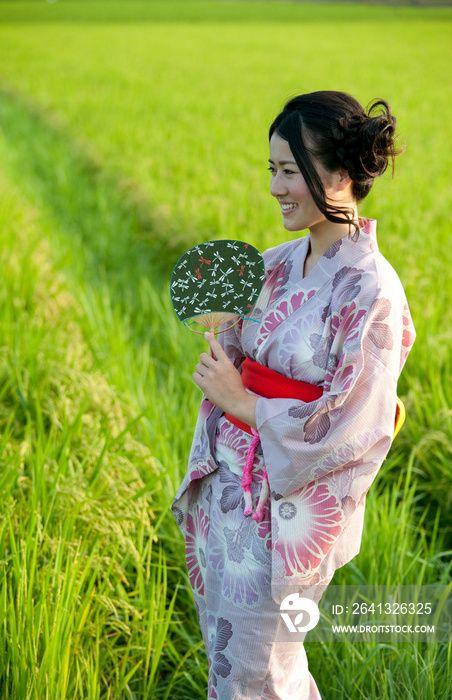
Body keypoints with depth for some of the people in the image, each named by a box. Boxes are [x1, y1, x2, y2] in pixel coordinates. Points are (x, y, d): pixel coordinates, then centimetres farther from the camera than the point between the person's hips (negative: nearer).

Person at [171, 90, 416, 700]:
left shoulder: (370, 292, -20)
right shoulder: (280, 265, 3)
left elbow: (352, 431, -20)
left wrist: (241, 402, -16)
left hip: (291, 509, -7)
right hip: (230, 486, 7)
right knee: (225, 644, 22)